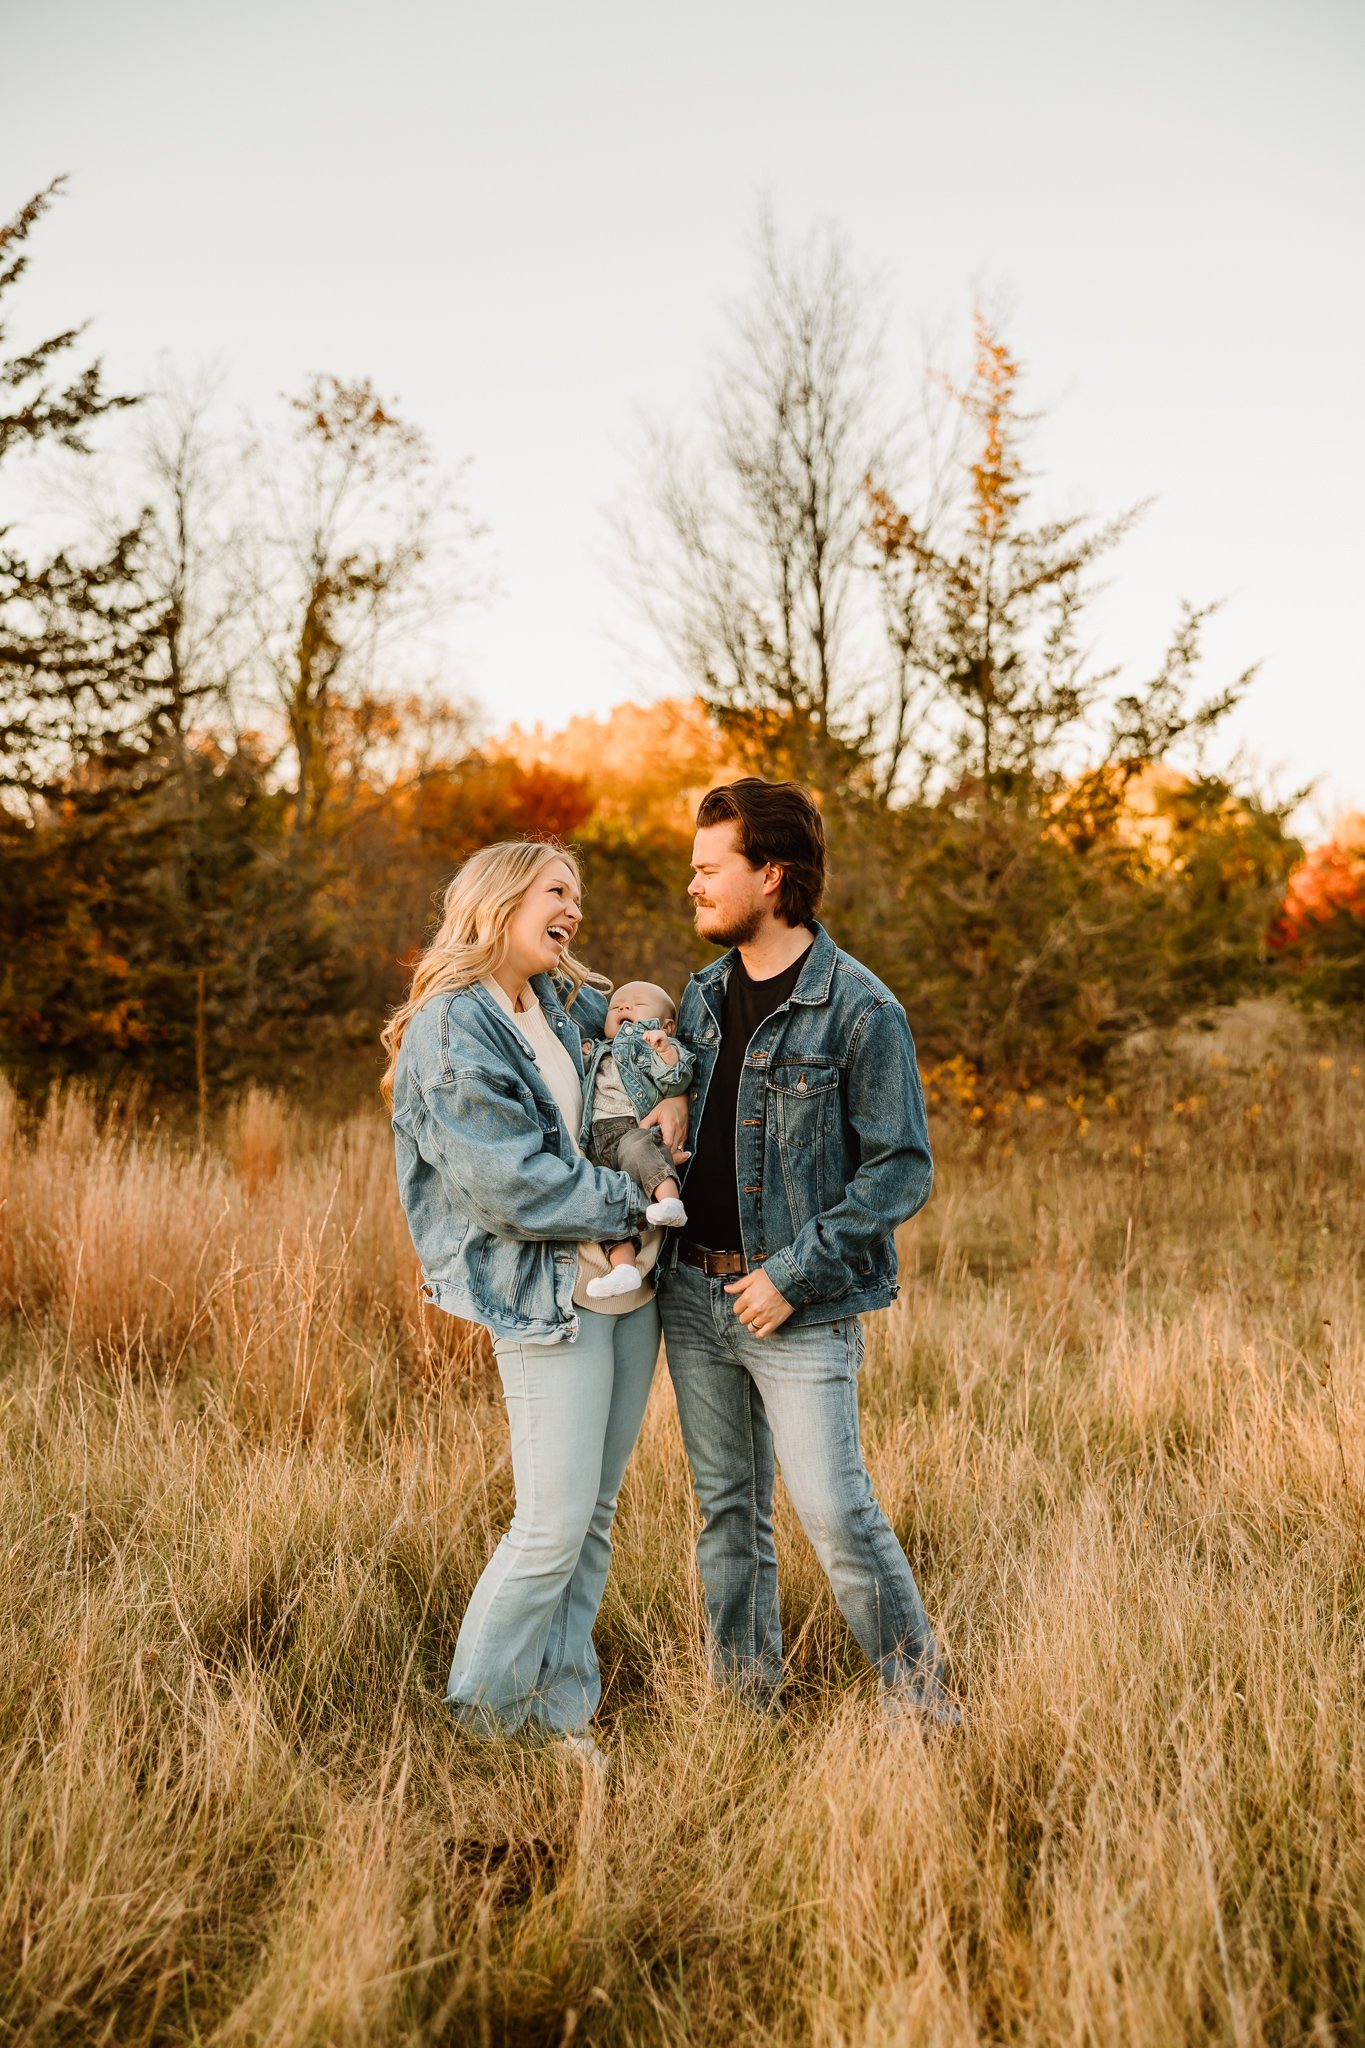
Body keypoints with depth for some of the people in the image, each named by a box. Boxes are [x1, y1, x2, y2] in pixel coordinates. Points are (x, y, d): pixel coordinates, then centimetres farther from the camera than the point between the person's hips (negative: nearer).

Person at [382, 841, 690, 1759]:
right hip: (547, 1298, -8)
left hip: (631, 1286, 8)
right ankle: (482, 1720, 14)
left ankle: (563, 1711, 23)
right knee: (555, 1527, -5)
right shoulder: (451, 1029, -11)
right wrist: (637, 1199, -10)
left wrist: (670, 1112, 9)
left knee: (595, 1517, 11)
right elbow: (508, 1183, -18)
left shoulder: (568, 1004, 12)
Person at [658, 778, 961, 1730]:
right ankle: (743, 1697, 29)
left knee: (836, 1512, -6)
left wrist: (793, 1274, -17)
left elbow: (902, 1168, -13)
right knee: (727, 1508, 15)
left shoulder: (859, 1009, -13)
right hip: (695, 1294, 7)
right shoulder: (704, 994, 9)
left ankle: (924, 1706, 12)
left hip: (801, 1306, -7)